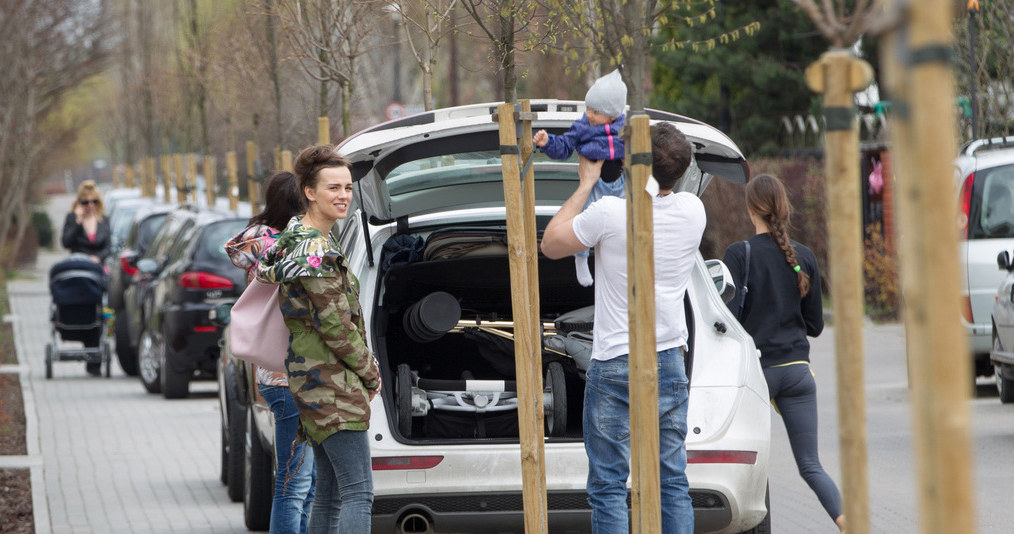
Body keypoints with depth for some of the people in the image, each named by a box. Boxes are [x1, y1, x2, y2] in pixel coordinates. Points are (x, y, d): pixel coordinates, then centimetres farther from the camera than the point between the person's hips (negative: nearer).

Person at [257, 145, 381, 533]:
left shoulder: (294, 238, 14)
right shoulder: (317, 251, -16)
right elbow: (335, 325, -18)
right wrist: (370, 372, -5)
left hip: (313, 380, 11)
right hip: (333, 382, -11)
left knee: (329, 491, 15)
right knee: (359, 491, -18)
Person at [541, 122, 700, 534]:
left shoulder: (610, 213, -16)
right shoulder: (693, 211, -1)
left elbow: (551, 244, 2)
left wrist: (586, 184, 8)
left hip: (615, 367, -4)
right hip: (670, 362, 4)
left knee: (608, 486, 0)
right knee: (672, 481, 8)